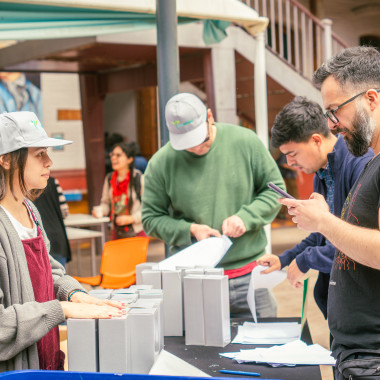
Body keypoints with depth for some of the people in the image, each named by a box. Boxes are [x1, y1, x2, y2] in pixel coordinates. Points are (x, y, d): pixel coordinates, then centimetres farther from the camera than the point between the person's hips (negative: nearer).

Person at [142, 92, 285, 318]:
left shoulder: (245, 142, -3)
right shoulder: (161, 163, -4)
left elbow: (275, 188, 4)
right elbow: (152, 218, 3)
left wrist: (245, 217, -12)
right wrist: (190, 230, -13)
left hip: (249, 273, 1)